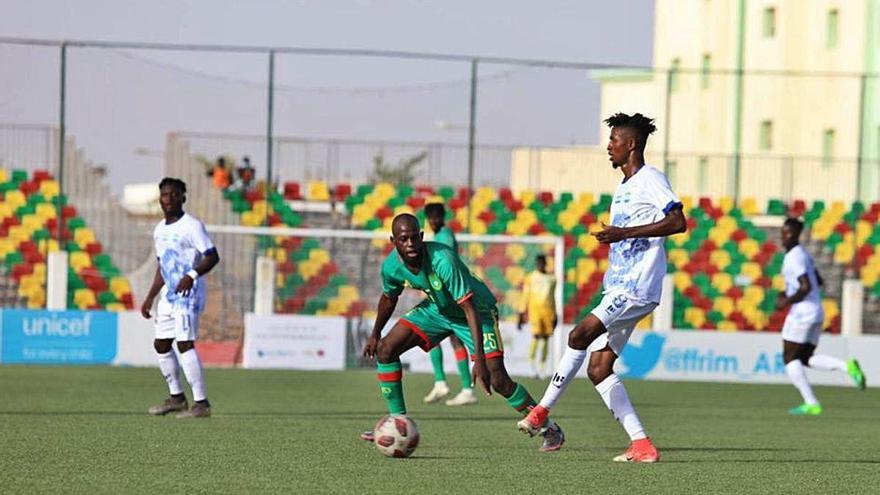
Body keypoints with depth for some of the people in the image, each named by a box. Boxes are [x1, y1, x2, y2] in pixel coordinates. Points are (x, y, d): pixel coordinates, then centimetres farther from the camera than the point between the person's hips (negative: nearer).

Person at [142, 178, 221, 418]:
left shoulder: (191, 226, -10)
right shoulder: (160, 230, 16)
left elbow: (212, 256, -17)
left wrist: (192, 275, -32)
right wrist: (150, 298, 23)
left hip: (188, 293, -9)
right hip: (168, 295, 9)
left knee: (185, 343, -16)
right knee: (161, 344, 12)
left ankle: (201, 403, -16)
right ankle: (176, 397, 26)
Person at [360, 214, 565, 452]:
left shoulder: (443, 261, -38)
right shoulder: (391, 266, -18)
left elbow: (470, 309, -39)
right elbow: (389, 298, 8)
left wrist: (480, 361, -44)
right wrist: (375, 334, 15)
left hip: (477, 309, -6)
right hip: (436, 308, 6)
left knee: (497, 379, -18)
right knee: (385, 349, -7)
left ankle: (548, 429, 1)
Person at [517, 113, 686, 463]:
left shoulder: (650, 180, -7)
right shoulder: (624, 188, 22)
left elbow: (678, 223, -21)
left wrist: (624, 233, -24)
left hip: (636, 288, -10)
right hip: (618, 289, 10)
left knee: (580, 335, -22)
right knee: (598, 369, 2)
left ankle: (542, 411, -15)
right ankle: (642, 445, 0)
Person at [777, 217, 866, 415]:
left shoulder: (794, 258, -15)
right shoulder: (802, 253, 15)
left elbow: (806, 287, -25)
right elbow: (818, 281, 25)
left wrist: (787, 301, -13)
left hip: (801, 313, -9)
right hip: (816, 314, 9)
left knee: (790, 359, 1)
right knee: (807, 359, 13)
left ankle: (811, 404, -5)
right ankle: (847, 366, -8)